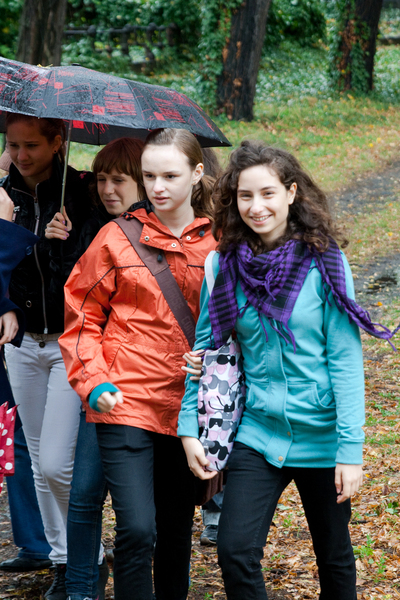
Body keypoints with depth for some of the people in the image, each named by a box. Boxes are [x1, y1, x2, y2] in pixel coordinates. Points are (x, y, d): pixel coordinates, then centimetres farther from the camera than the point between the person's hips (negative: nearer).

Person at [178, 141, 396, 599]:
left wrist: (350, 449, -15)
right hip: (258, 433, 2)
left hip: (320, 436, -2)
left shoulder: (324, 261, -10)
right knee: (234, 551, -13)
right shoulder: (225, 265, -2)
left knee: (334, 556, 14)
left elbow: (345, 360, -11)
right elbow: (206, 349, 5)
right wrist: (189, 427, -3)